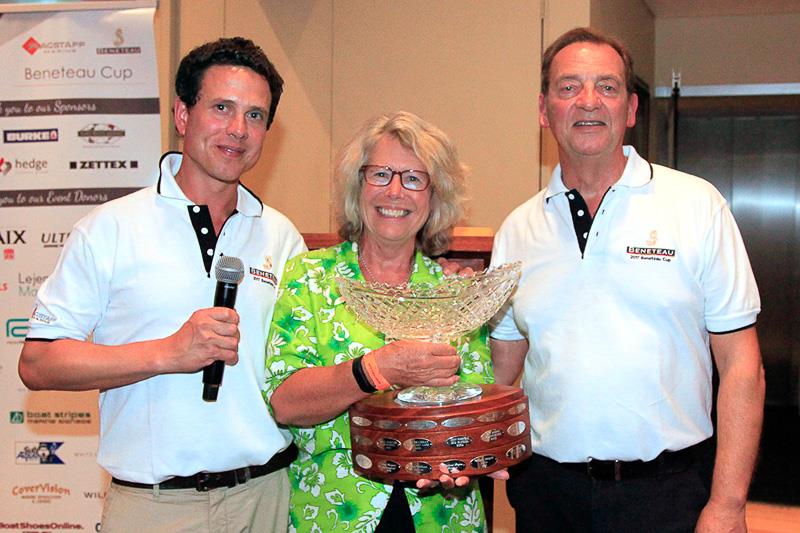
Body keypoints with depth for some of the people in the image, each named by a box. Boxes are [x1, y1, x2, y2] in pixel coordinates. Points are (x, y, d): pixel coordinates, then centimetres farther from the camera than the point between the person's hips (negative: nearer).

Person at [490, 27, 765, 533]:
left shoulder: (697, 204, -3)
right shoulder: (517, 230, 5)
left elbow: (741, 365, -5)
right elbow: (503, 371, 9)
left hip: (667, 491, -2)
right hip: (547, 489, 3)